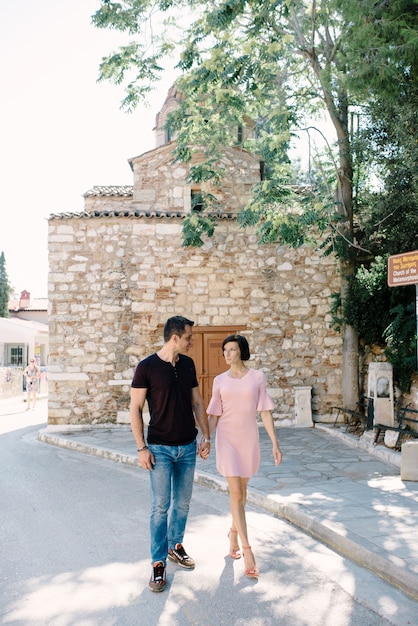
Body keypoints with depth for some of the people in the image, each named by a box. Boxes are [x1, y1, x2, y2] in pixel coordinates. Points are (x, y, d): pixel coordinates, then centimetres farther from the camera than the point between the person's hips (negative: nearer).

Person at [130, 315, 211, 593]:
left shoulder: (188, 364, 4)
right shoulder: (147, 367, -11)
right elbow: (135, 408, -9)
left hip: (188, 446, 5)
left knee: (183, 502, 15)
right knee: (160, 506, 0)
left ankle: (175, 546, 35)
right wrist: (141, 447, -12)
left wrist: (207, 436, 7)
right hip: (160, 448, -5)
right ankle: (159, 564, 11)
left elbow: (197, 402, 11)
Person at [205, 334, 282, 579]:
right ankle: (248, 552, -5)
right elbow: (215, 415, 7)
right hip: (227, 439, 0)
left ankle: (234, 532, 39)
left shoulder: (257, 377, -2)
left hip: (249, 439, 1)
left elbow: (266, 412, -2)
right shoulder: (220, 381, 1)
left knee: (241, 490, 15)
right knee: (236, 493, -7)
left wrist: (275, 443, -5)